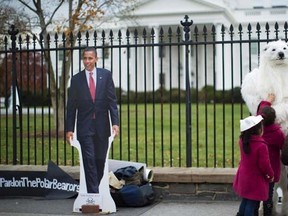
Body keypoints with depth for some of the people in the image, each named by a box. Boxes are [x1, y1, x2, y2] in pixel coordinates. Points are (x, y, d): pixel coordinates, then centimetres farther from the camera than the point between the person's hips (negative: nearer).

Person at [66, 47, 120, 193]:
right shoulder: (76, 79, 3)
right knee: (89, 160, -7)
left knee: (100, 160, 9)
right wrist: (69, 129, -1)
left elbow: (112, 100, 1)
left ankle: (96, 188, 24)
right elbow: (71, 106, 4)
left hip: (102, 126, 1)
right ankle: (93, 192, -4)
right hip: (85, 127, -1)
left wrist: (115, 122, -9)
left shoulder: (106, 75, 3)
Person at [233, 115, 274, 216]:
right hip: (255, 179, -7)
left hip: (244, 176, 7)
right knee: (252, 203, 5)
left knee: (245, 200, 24)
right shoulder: (261, 146, -27)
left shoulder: (243, 140, -7)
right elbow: (265, 164, -21)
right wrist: (271, 175, -2)